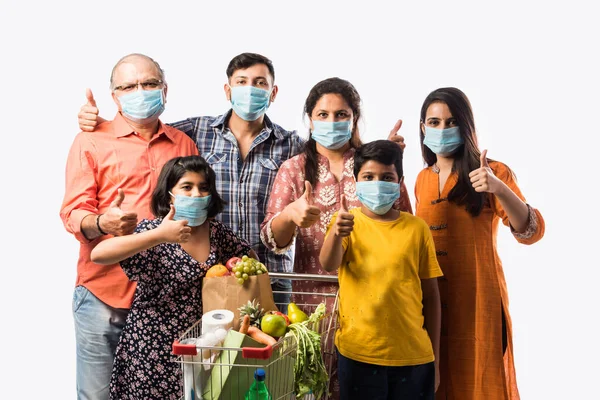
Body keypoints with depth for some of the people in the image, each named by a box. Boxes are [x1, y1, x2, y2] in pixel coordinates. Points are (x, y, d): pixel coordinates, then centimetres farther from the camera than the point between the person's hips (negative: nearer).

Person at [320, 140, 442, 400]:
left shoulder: (417, 228, 1)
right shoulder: (346, 222, -1)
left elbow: (431, 294, 6)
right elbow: (328, 265, -19)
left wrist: (434, 355, 7)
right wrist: (337, 233, -39)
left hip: (413, 356, 1)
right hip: (358, 354, -1)